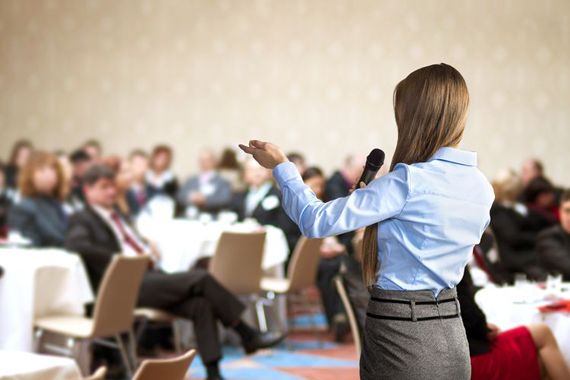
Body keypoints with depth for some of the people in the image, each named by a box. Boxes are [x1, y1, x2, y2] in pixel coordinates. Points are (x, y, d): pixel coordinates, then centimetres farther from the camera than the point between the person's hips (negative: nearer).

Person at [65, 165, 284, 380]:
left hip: (147, 276, 8)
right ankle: (247, 335, -11)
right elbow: (75, 245, -17)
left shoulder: (116, 216, 27)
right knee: (201, 279, -22)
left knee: (201, 303, -21)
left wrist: (147, 250, 5)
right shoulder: (82, 220, 3)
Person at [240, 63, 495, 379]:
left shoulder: (408, 182, -18)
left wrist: (280, 166, 0)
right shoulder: (481, 188, 2)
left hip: (400, 339, -6)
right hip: (453, 343, 7)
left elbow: (316, 221, -15)